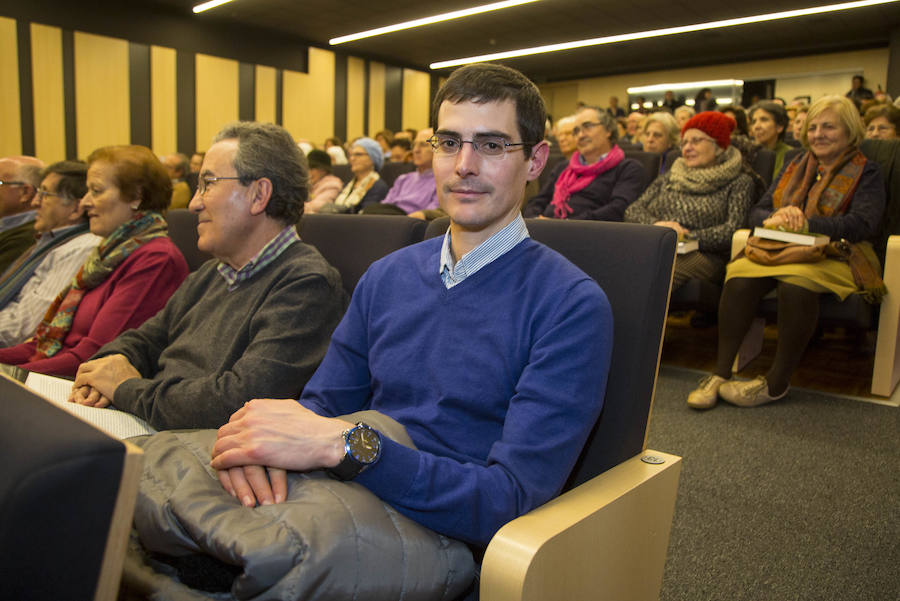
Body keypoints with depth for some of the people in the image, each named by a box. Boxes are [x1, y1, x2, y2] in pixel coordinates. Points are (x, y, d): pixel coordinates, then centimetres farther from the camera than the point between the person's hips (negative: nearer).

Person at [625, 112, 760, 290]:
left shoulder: (739, 182, 14)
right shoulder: (669, 177, 28)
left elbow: (733, 231, -2)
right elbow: (633, 210, 16)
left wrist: (686, 237, -13)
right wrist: (655, 224, -6)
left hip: (703, 255, -4)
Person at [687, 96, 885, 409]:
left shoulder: (866, 172, 9)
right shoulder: (796, 165, 22)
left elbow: (863, 224, -9)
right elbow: (757, 211, 14)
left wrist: (806, 224, -20)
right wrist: (776, 217, -11)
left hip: (833, 256, -4)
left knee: (795, 282, -38)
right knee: (739, 277, -30)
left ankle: (777, 382, -25)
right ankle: (720, 374, -25)